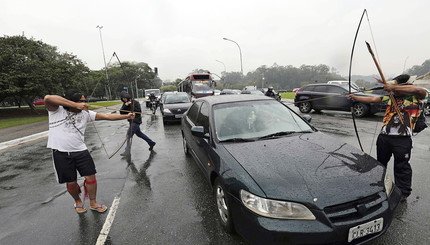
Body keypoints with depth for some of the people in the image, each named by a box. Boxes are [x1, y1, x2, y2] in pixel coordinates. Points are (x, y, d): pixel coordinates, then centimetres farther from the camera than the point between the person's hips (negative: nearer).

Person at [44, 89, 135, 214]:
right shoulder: (56, 110, -6)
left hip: (80, 151, 3)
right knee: (71, 182, 8)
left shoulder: (85, 113, 3)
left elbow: (106, 116, 0)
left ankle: (93, 203, 25)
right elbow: (48, 98, -27)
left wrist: (127, 116, -5)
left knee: (90, 177, 3)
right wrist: (75, 105, -30)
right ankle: (78, 202, 38)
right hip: (61, 153, -2)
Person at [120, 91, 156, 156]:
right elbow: (121, 112, -1)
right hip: (132, 121, 9)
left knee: (129, 135, -12)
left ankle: (127, 151, -7)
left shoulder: (135, 102, -12)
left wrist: (131, 106, -21)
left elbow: (139, 111, -19)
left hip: (136, 121, -9)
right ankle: (151, 143, 32)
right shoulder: (125, 104, 9)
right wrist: (125, 106, -16)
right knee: (139, 134, 19)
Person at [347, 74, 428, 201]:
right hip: (384, 136, 5)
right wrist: (355, 97, 5)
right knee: (381, 162, 19)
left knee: (402, 167, 7)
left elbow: (420, 90, -25)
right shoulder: (391, 97, 10)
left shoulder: (415, 97, -4)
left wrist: (394, 87, -25)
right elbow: (372, 99, 11)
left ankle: (403, 193, 25)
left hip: (403, 139, -5)